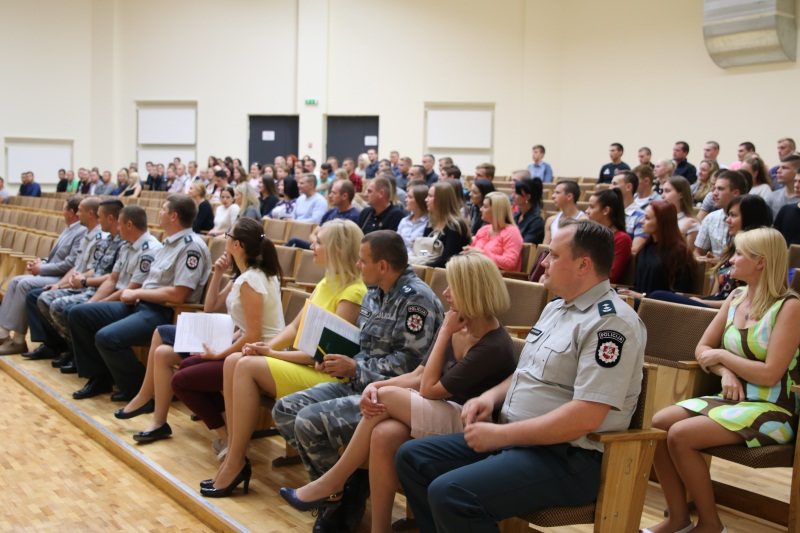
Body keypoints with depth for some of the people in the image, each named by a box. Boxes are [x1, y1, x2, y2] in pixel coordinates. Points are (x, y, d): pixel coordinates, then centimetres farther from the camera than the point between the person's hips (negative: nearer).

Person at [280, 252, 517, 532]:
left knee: (387, 397, -20)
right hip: (442, 416, 7)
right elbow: (418, 377, 7)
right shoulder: (457, 329, 7)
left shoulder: (494, 347, -18)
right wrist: (375, 385, -11)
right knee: (384, 433, -25)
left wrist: (445, 332, -11)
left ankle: (332, 483, -6)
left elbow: (429, 389, -15)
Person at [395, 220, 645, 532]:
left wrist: (501, 435, -20)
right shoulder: (556, 307, 14)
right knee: (411, 457, 6)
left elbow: (585, 417, -25)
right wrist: (492, 396, 4)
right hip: (518, 439, 10)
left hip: (567, 458, -10)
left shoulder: (610, 322, -17)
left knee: (449, 493, -28)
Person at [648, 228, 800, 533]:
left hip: (772, 412, -7)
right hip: (733, 400, 7)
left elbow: (769, 374, -19)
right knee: (658, 423, -14)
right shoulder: (736, 297, 9)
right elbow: (703, 349, 10)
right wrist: (726, 373, -10)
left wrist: (721, 356, -9)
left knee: (680, 435, -24)